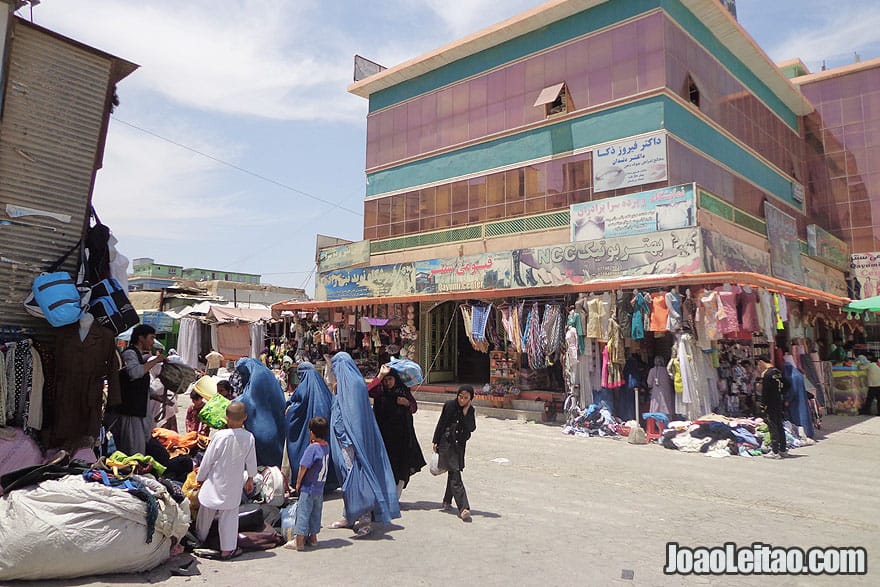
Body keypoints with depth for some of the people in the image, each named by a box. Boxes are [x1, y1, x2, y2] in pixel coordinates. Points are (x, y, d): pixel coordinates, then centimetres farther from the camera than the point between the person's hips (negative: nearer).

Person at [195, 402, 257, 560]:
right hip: (233, 485, 0)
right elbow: (251, 461, -1)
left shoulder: (220, 435, -20)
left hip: (214, 482, 0)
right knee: (229, 516, 8)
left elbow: (208, 460, -10)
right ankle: (227, 549, 10)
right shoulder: (249, 438, -13)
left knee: (206, 513, 20)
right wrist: (250, 479, 16)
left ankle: (200, 539, 41)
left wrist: (200, 478, 6)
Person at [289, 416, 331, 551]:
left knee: (303, 513, 2)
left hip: (308, 488, -7)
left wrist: (298, 483, -4)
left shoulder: (312, 447, -20)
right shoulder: (326, 446, 1)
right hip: (320, 488, 7)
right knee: (316, 513, 17)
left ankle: (300, 541, 6)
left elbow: (303, 468, -18)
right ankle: (313, 537, 28)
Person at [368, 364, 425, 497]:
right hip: (384, 433, -2)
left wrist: (407, 403, -5)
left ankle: (395, 497, 16)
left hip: (402, 434, 3)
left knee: (402, 467, 4)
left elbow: (414, 408, 16)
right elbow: (368, 391, -24)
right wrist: (380, 375, -27)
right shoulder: (380, 391, -2)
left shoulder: (404, 391, 6)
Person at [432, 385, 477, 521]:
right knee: (455, 475, -11)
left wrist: (466, 412, -17)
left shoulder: (470, 410, 1)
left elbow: (471, 428, -9)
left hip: (459, 445, 5)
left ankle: (447, 501, 33)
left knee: (453, 474, 15)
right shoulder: (450, 405, -9)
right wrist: (436, 442, 0)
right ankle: (463, 508, -17)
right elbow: (441, 424, -2)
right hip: (446, 443, -5)